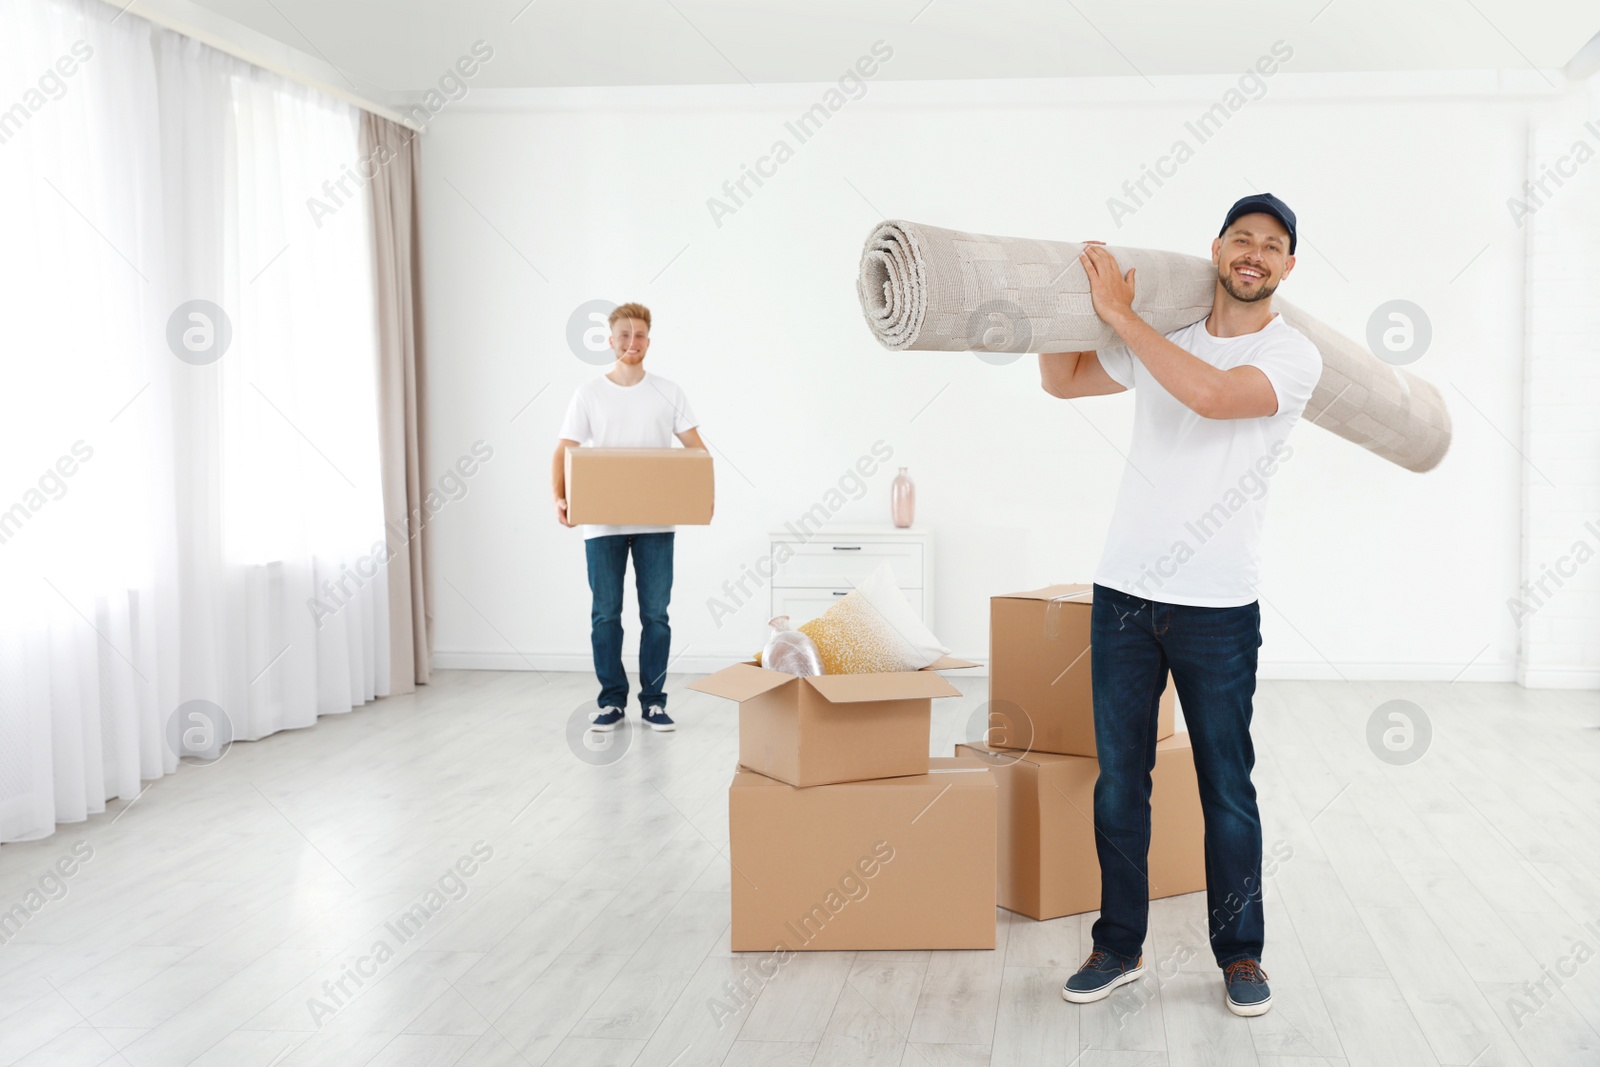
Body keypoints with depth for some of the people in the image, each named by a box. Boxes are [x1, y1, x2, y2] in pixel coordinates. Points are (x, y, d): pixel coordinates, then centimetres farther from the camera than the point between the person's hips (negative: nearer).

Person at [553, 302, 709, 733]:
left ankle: (653, 701, 13)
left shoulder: (669, 392, 5)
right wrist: (560, 498, -18)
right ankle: (611, 700, 16)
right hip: (602, 523, 0)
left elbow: (696, 448, 3)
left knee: (655, 613, 4)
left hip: (655, 523, 1)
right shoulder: (589, 394, 2)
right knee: (606, 614, 5)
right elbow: (564, 453, 0)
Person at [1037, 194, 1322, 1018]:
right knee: (1118, 781, 9)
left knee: (1227, 787, 6)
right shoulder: (1162, 338, 10)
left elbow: (1212, 395, -24)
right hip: (1123, 592, 4)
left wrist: (1120, 314, -20)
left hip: (1217, 608, -4)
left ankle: (1240, 954, 22)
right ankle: (1118, 946, 22)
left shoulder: (1294, 355, -5)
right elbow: (1063, 381, 19)